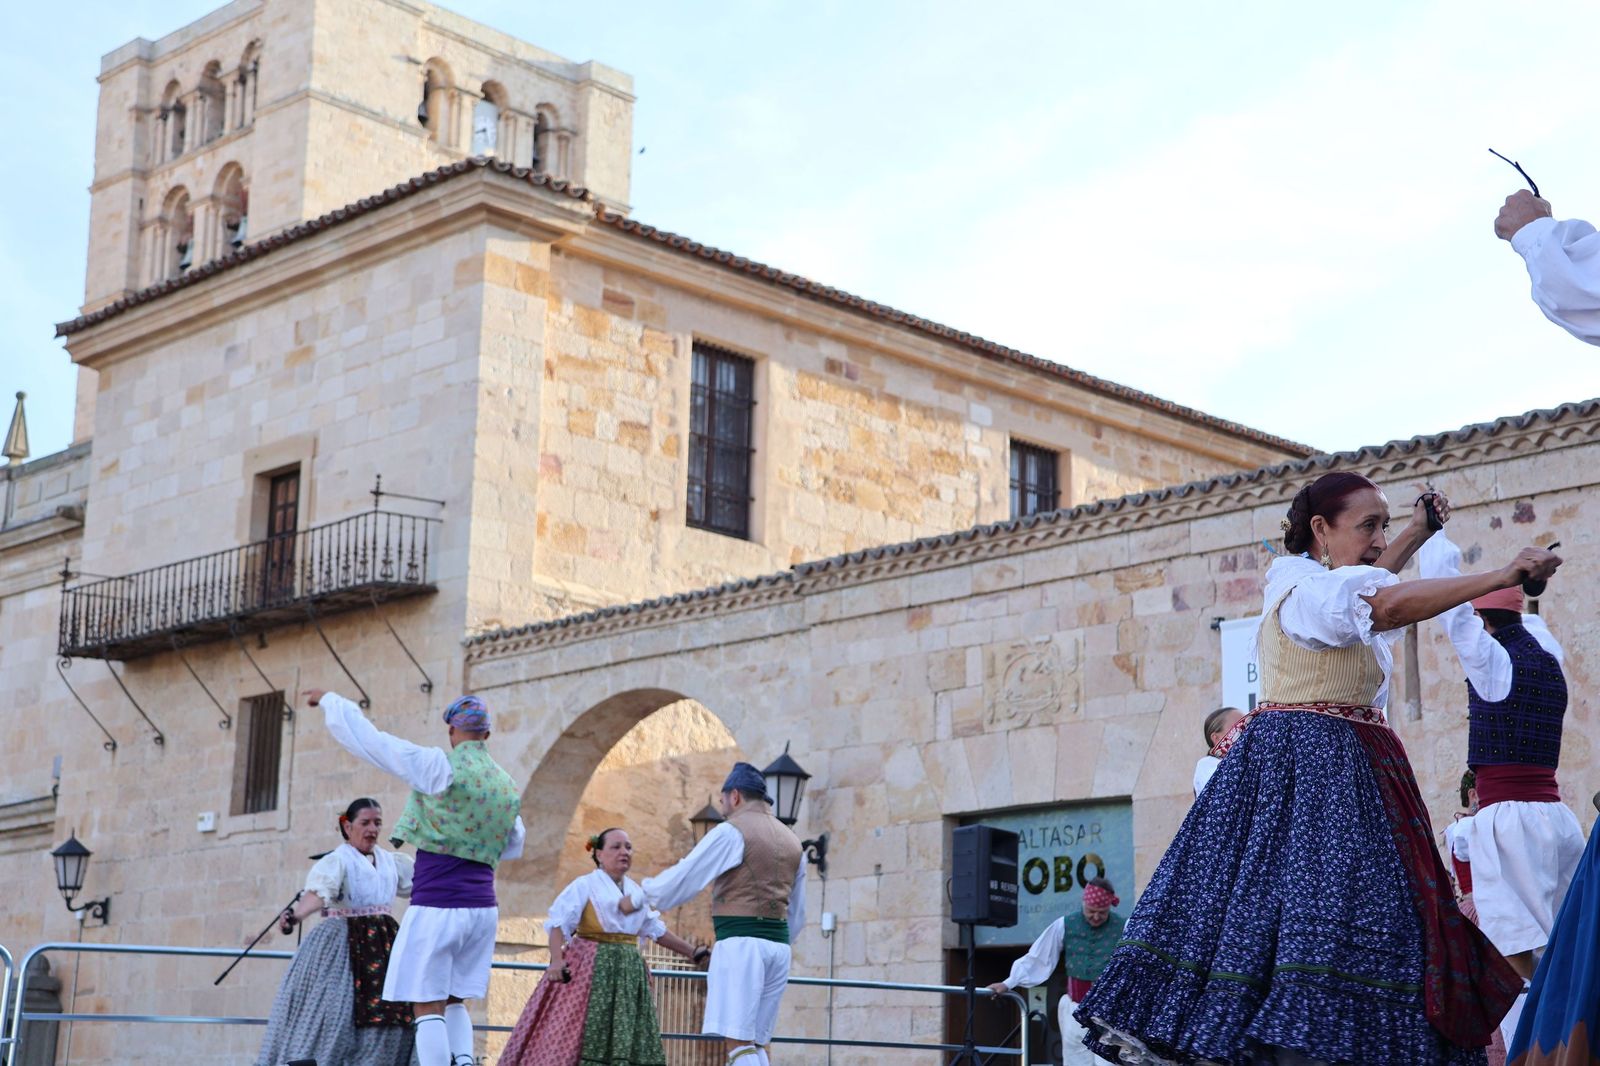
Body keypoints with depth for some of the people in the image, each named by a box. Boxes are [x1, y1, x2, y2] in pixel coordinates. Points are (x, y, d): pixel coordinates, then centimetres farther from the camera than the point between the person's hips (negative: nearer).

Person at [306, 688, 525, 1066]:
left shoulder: (438, 767, -10)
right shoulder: (507, 785, 9)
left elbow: (369, 740, -7)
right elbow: (514, 847, 24)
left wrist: (330, 700, 7)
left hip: (436, 906, -6)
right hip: (482, 907, 6)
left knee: (427, 1007, -3)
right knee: (452, 1002, 18)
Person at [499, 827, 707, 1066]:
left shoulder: (637, 892, 15)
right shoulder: (585, 885, -4)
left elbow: (656, 930, 23)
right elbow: (559, 923, -11)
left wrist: (693, 953, 20)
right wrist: (557, 960, -26)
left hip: (627, 973, 6)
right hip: (590, 969, -6)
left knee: (625, 1040, 1)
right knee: (574, 1037, -9)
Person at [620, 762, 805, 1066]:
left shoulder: (732, 831, -4)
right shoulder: (792, 840, 19)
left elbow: (683, 877, -4)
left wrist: (638, 898, 10)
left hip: (740, 941, -7)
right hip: (778, 944, 8)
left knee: (737, 1040, -11)